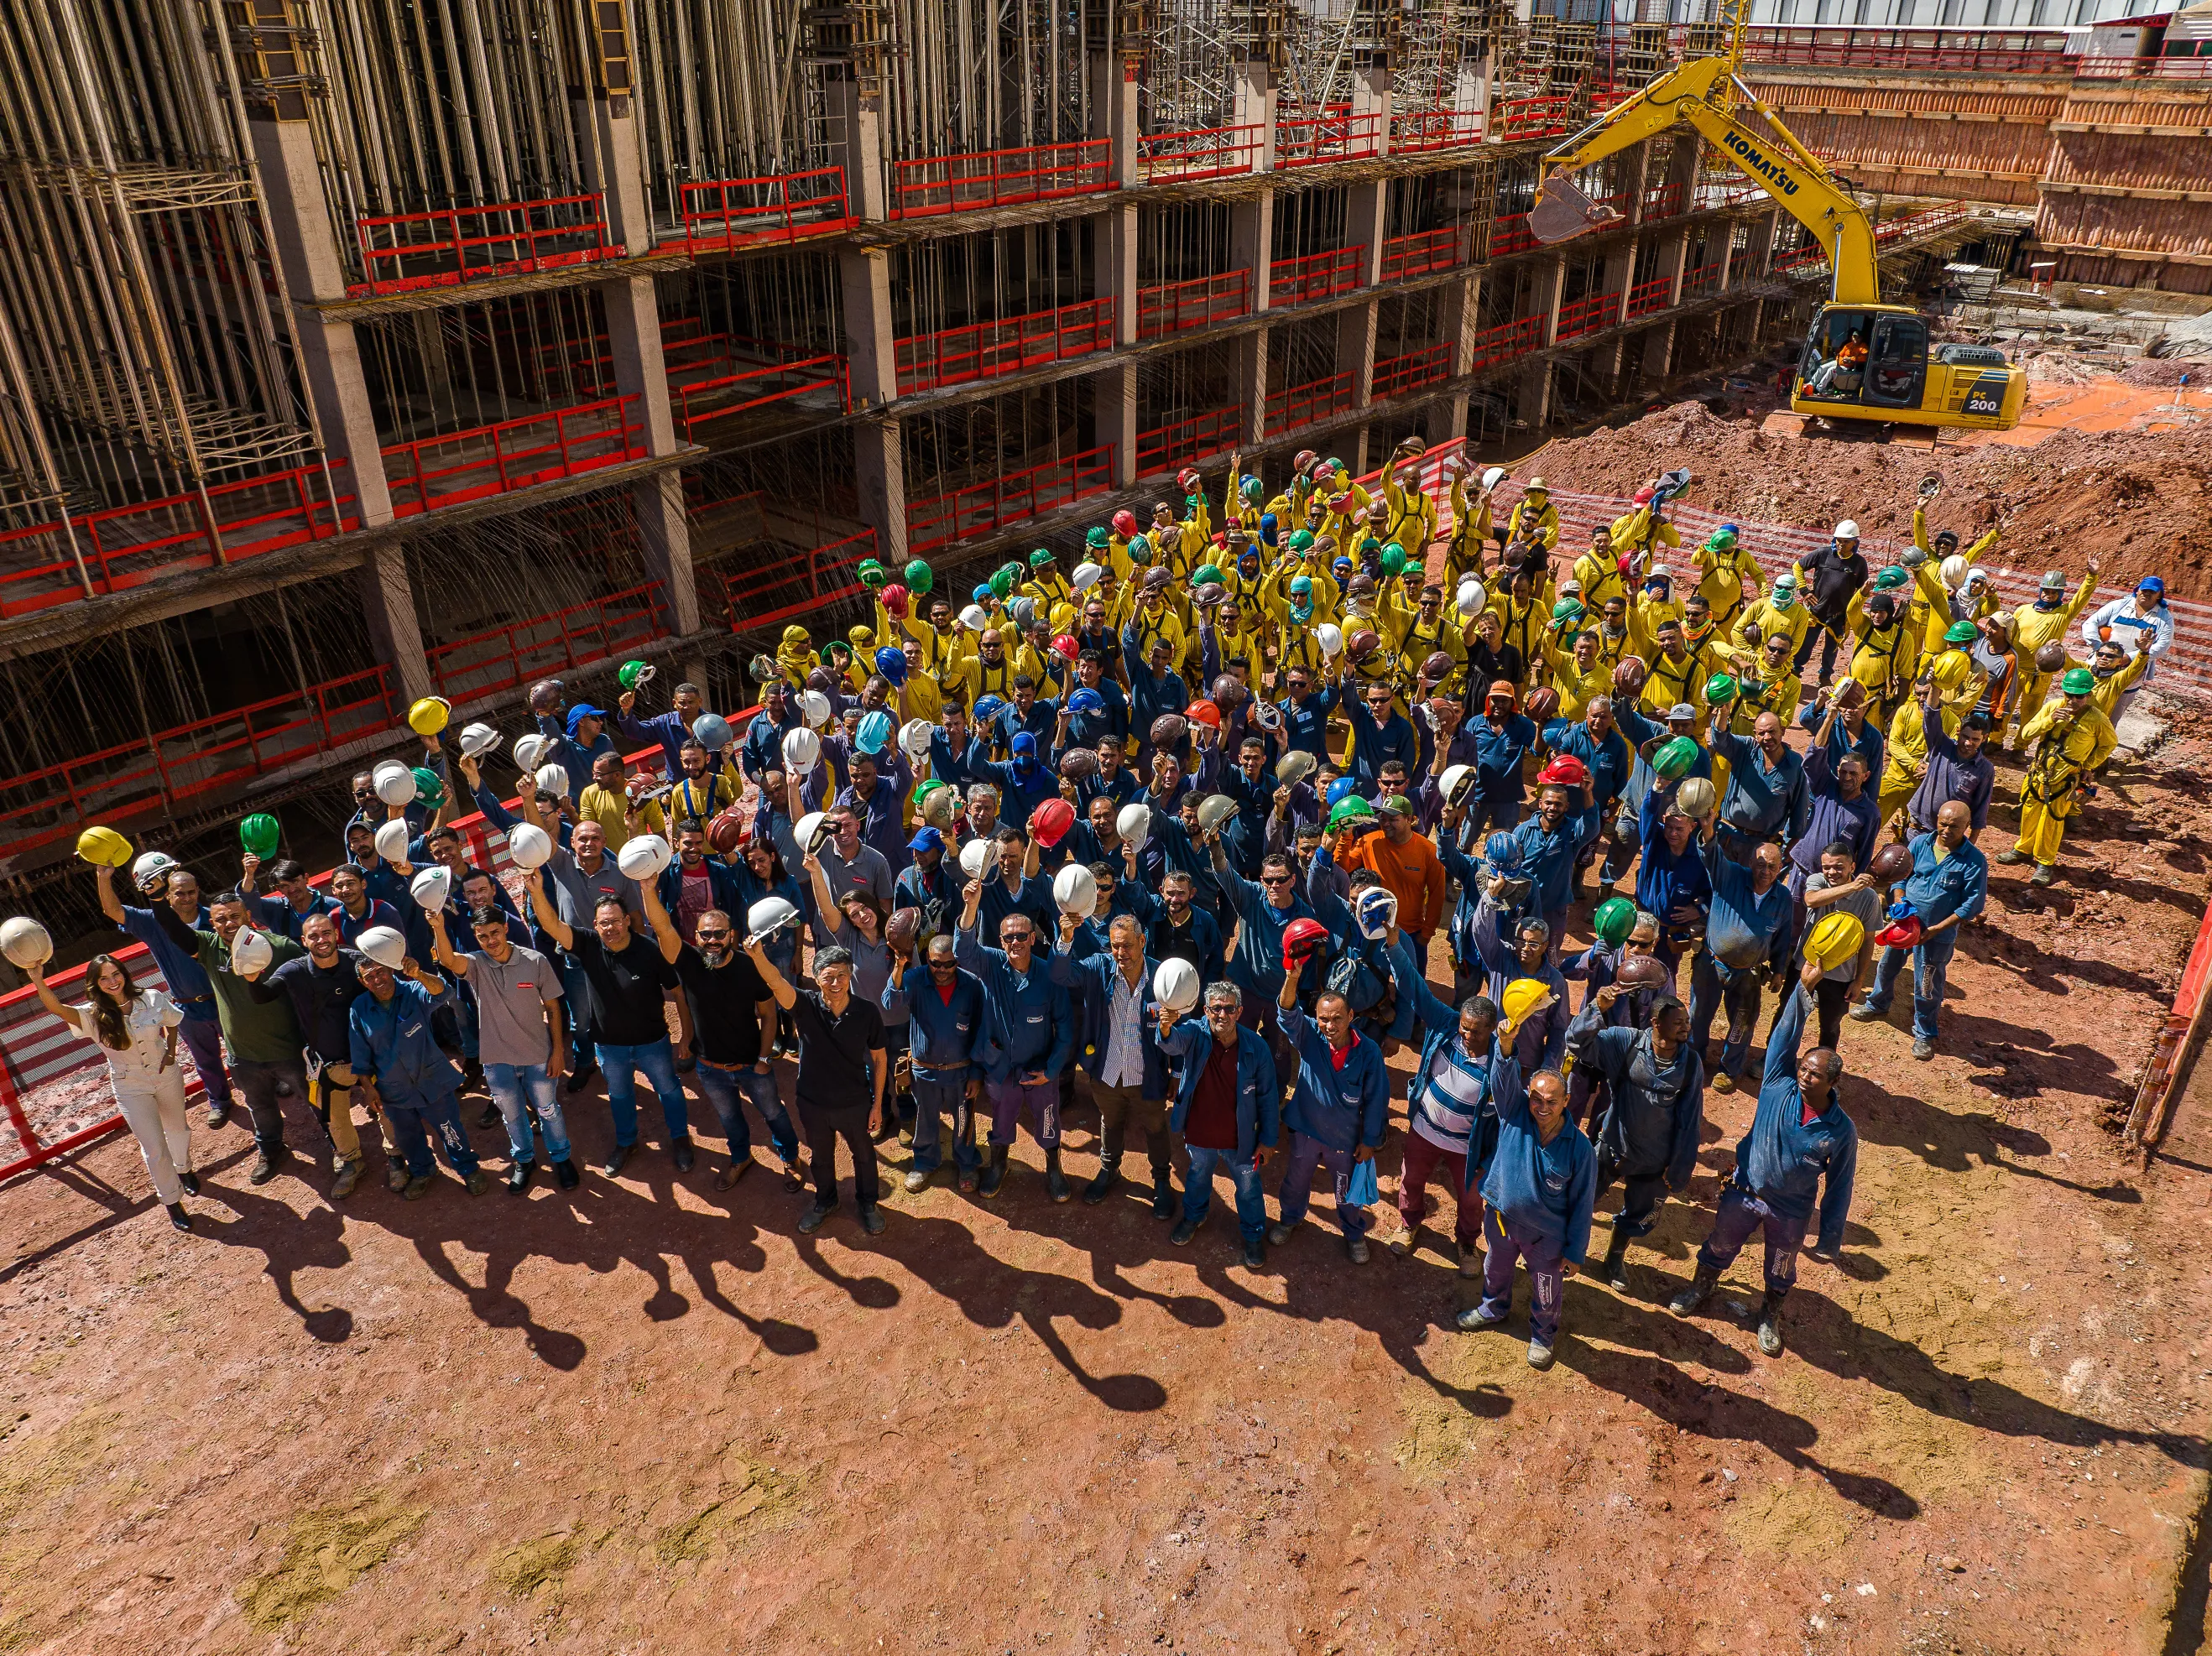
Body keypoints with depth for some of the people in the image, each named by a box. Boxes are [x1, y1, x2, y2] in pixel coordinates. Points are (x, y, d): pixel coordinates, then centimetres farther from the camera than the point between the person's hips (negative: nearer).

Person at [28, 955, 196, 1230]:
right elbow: (58, 1008, -41)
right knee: (155, 1149, 2)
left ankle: (184, 1169, 57)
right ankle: (171, 1200, 24)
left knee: (178, 1130, 25)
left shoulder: (152, 998, -15)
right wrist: (38, 981, -57)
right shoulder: (93, 1015, -20)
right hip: (131, 1089, -2)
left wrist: (171, 1049, -9)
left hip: (167, 1076, 2)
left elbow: (172, 1022, 6)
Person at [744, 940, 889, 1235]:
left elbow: (879, 1059, -8)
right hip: (813, 1103, 1)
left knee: (863, 1155, 23)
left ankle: (867, 1203, 51)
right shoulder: (806, 1007, -23)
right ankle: (825, 1201, 54)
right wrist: (758, 956, -65)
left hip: (854, 1103, -1)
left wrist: (877, 1103, -4)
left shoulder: (868, 1012, -22)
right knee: (820, 1157, 26)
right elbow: (777, 983, -44)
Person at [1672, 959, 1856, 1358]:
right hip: (1743, 1193, 1)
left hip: (1790, 1212, -1)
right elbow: (1784, 1037, -28)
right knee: (1720, 1246, 24)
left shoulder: (1841, 1130, -19)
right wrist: (1803, 988, -41)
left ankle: (1770, 1316, 50)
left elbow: (1839, 1187, -10)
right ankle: (1703, 1285, 52)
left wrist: (1830, 1240, -5)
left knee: (1780, 1271, 22)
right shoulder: (1778, 1088, -19)